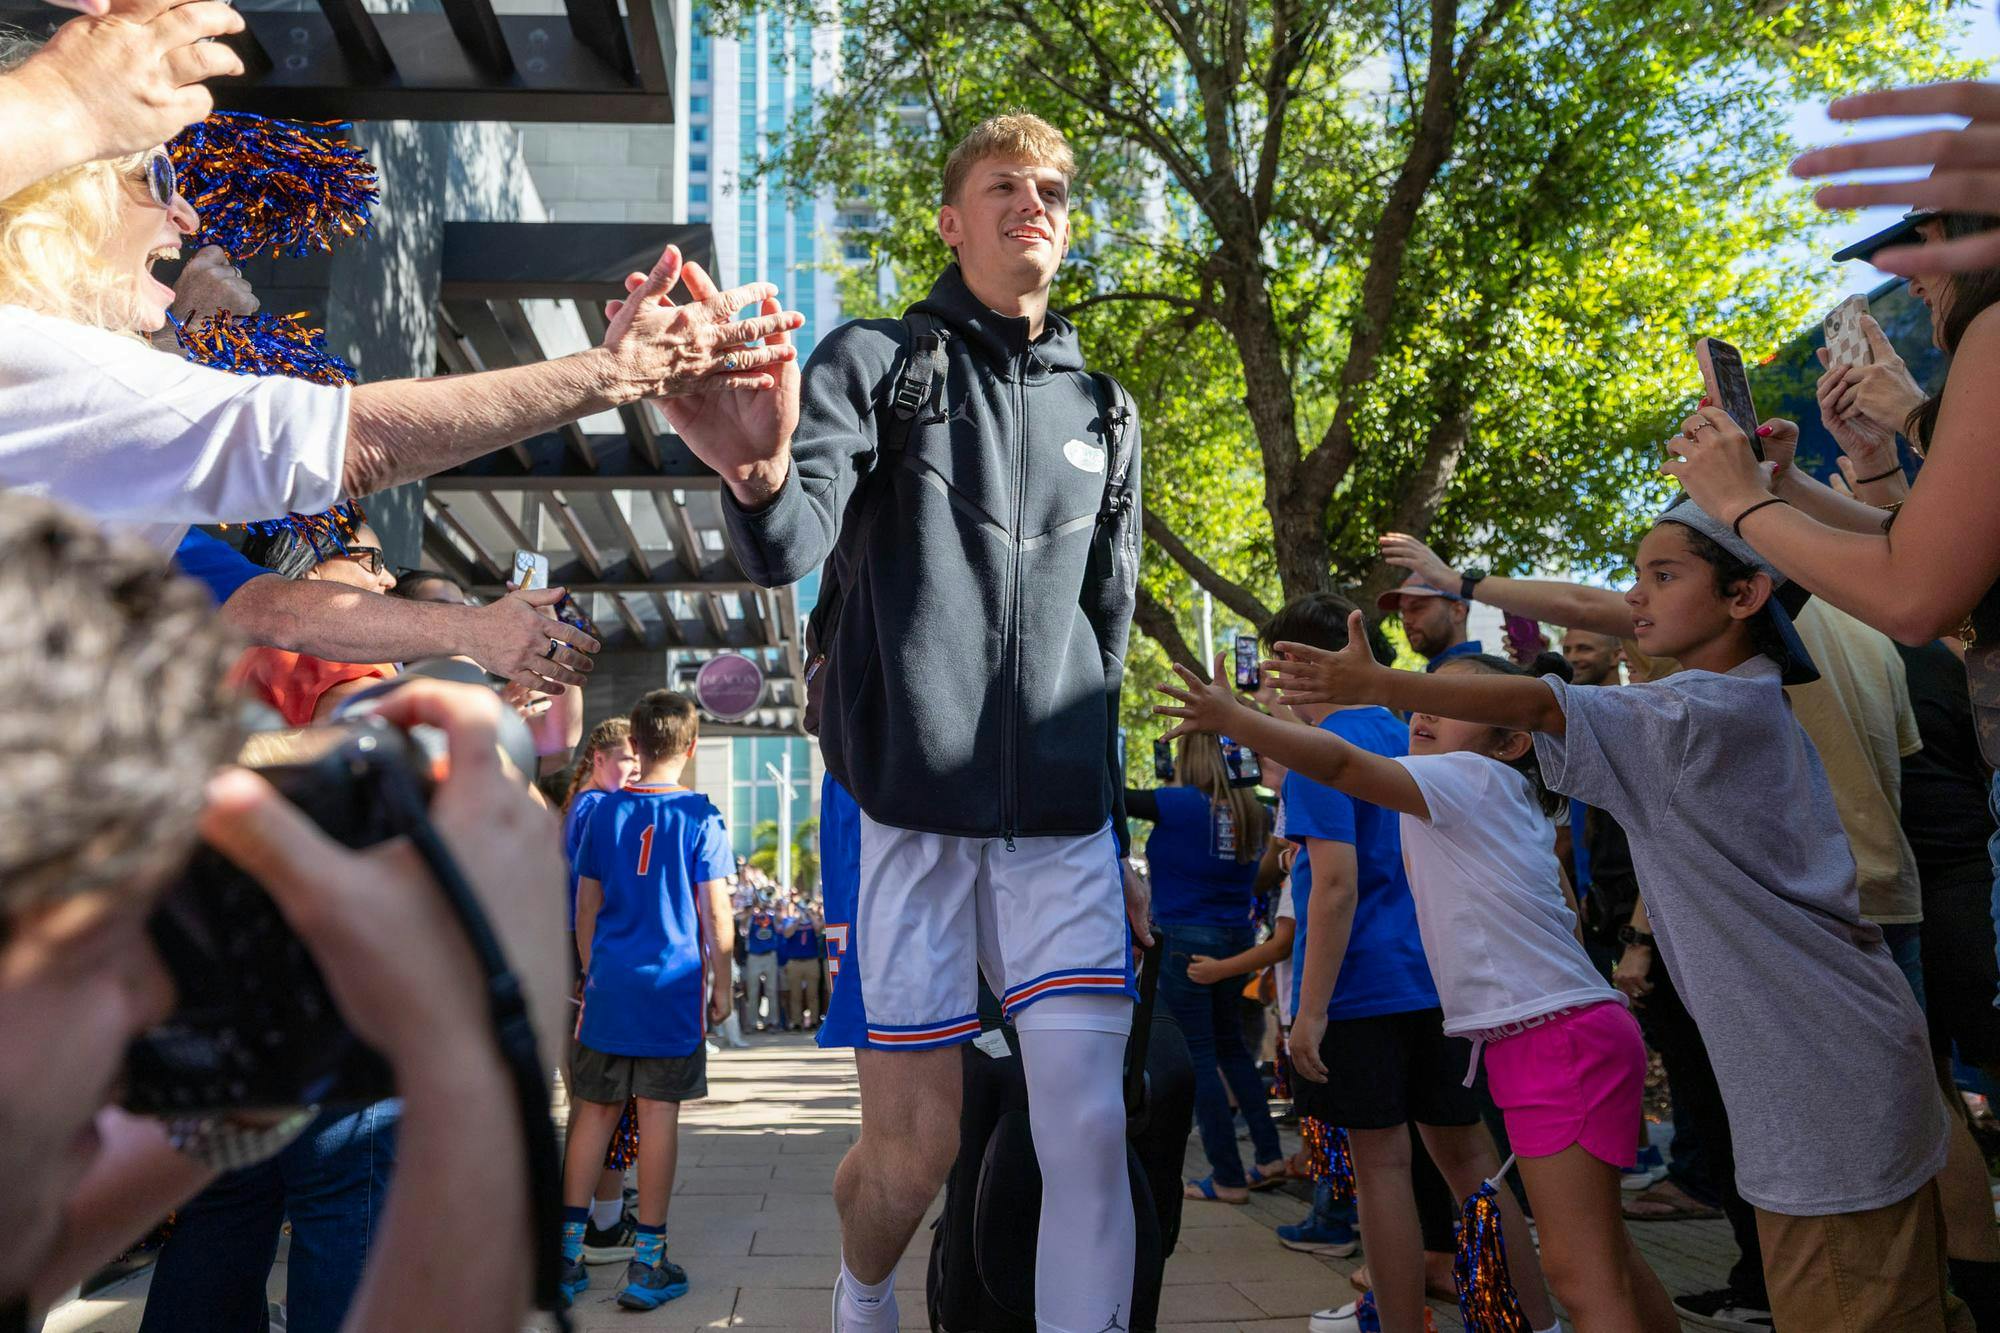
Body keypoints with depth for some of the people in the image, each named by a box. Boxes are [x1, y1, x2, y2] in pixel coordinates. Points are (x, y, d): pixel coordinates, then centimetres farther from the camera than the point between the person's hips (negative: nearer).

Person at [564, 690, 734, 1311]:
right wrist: (720, 980, 6)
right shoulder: (699, 816, -3)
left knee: (594, 1110, 10)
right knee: (658, 1113, 1)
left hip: (609, 983, 3)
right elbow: (715, 912, -4)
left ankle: (567, 1250, 14)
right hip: (673, 986, -3)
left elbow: (586, 905, 8)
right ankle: (648, 1263, 6)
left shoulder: (605, 812, 5)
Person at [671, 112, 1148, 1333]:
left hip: (1063, 818, 4)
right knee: (916, 1145, 5)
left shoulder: (1104, 412, 16)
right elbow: (790, 546, -15)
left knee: (1089, 1127, -5)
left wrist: (1116, 835, 17)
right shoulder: (874, 360, 3)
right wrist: (761, 479, -40)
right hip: (904, 801, -3)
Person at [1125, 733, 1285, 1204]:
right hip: (1237, 938, 7)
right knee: (1231, 1045, 20)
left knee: (1199, 1055, 0)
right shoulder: (1251, 813, 3)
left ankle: (1227, 1177, 4)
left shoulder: (1181, 805, -16)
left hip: (1185, 938, -7)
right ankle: (1269, 1156, 20)